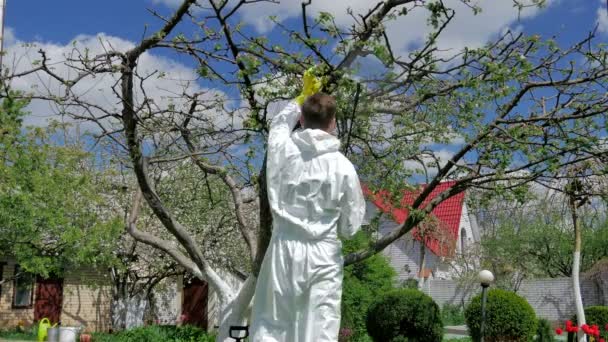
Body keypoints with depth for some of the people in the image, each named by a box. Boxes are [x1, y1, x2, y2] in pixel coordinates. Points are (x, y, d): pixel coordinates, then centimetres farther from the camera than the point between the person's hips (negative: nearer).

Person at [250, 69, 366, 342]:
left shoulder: (283, 149, 0)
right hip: (323, 255, -1)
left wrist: (302, 97, 37)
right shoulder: (343, 166, -4)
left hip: (285, 249, 1)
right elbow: (351, 225, 4)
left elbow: (279, 124, 26)